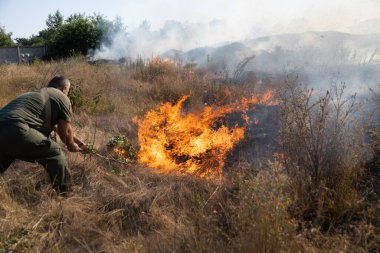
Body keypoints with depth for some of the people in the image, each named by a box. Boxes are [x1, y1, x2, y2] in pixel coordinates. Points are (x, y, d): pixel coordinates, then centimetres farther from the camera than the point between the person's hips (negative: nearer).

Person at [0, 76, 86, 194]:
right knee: (55, 153, 6)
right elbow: (65, 131, 13)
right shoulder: (62, 98, 11)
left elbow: (56, 127, 44)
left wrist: (76, 140, 50)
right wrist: (71, 146, 34)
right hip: (15, 130, -8)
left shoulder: (36, 94, 36)